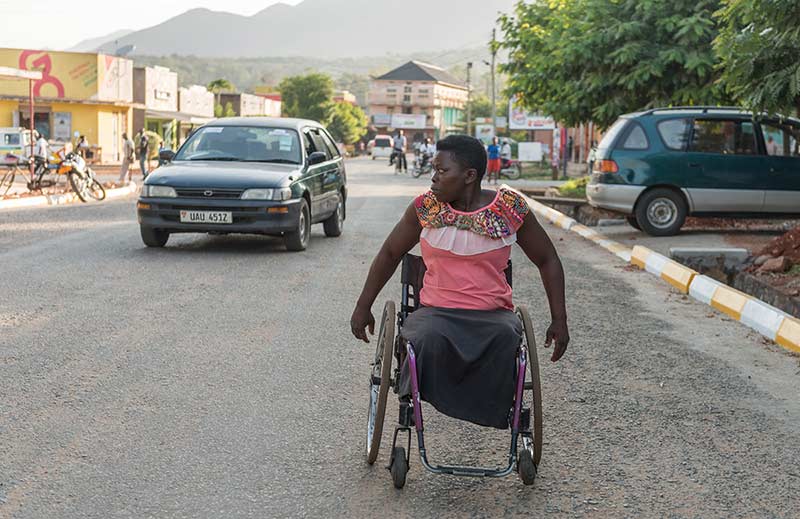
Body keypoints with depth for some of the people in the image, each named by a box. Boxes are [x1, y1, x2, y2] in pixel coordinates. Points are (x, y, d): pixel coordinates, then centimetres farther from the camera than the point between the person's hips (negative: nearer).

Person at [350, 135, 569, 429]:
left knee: (506, 337, -35)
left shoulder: (511, 209, -2)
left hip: (494, 313, 0)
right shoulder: (425, 207, 2)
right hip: (436, 312, 0)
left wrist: (559, 320, 4)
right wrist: (363, 307, 17)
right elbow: (390, 253, 16)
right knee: (426, 340, -35)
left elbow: (547, 261, 10)